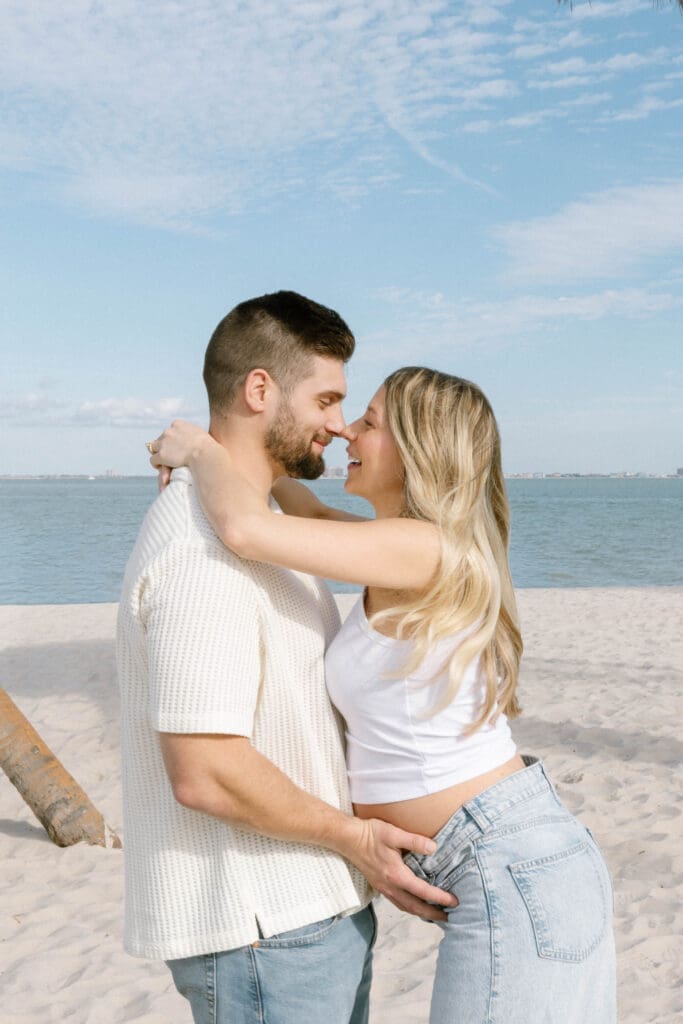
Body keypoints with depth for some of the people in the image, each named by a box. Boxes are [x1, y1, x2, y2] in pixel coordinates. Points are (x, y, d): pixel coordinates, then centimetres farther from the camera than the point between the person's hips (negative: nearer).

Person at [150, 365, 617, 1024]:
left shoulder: (424, 550, -18)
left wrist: (200, 450, -6)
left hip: (512, 873, -9)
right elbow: (313, 516, 28)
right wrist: (229, 460, 13)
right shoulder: (430, 552, 11)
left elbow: (245, 529, -26)